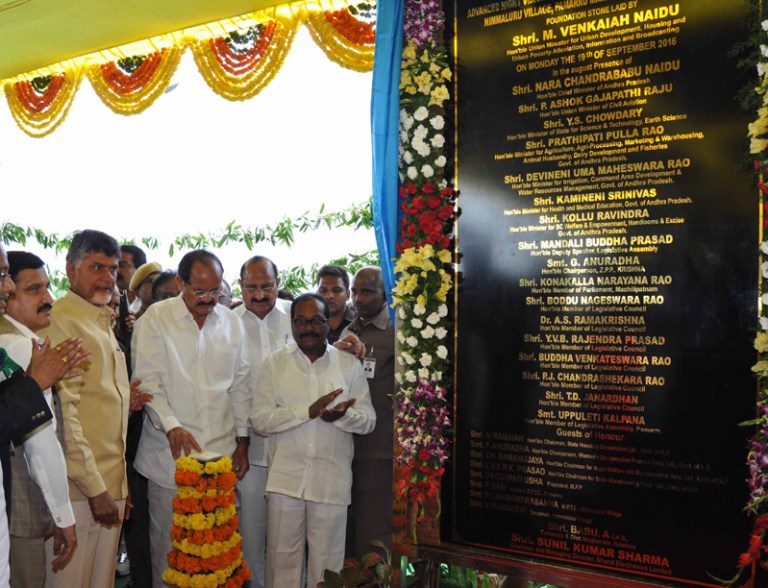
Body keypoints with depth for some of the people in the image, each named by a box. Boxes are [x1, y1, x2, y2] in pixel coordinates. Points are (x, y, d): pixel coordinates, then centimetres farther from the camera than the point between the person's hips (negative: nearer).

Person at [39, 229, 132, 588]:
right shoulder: (61, 322, -13)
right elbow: (63, 413, -17)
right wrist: (94, 487, -16)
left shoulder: (104, 322, 15)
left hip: (111, 483, 8)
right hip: (79, 487, -8)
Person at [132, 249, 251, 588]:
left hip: (221, 450, 3)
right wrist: (171, 425, -21)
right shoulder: (155, 319, -2)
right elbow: (148, 381, -7)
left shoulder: (231, 322, 9)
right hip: (170, 450, -2)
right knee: (167, 541, 5)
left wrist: (242, 439, 11)